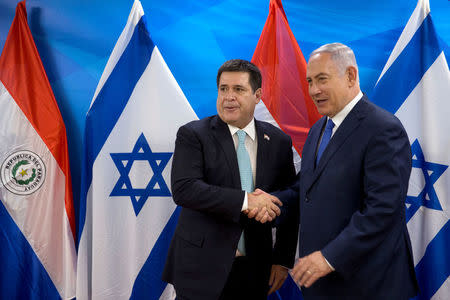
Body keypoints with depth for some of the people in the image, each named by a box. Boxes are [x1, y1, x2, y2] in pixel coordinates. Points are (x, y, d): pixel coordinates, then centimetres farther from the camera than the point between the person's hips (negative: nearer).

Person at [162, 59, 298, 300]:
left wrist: (283, 260, 5)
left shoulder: (278, 141, 5)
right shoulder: (192, 134, -5)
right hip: (202, 266, -3)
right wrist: (244, 201, -23)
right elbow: (183, 189, -18)